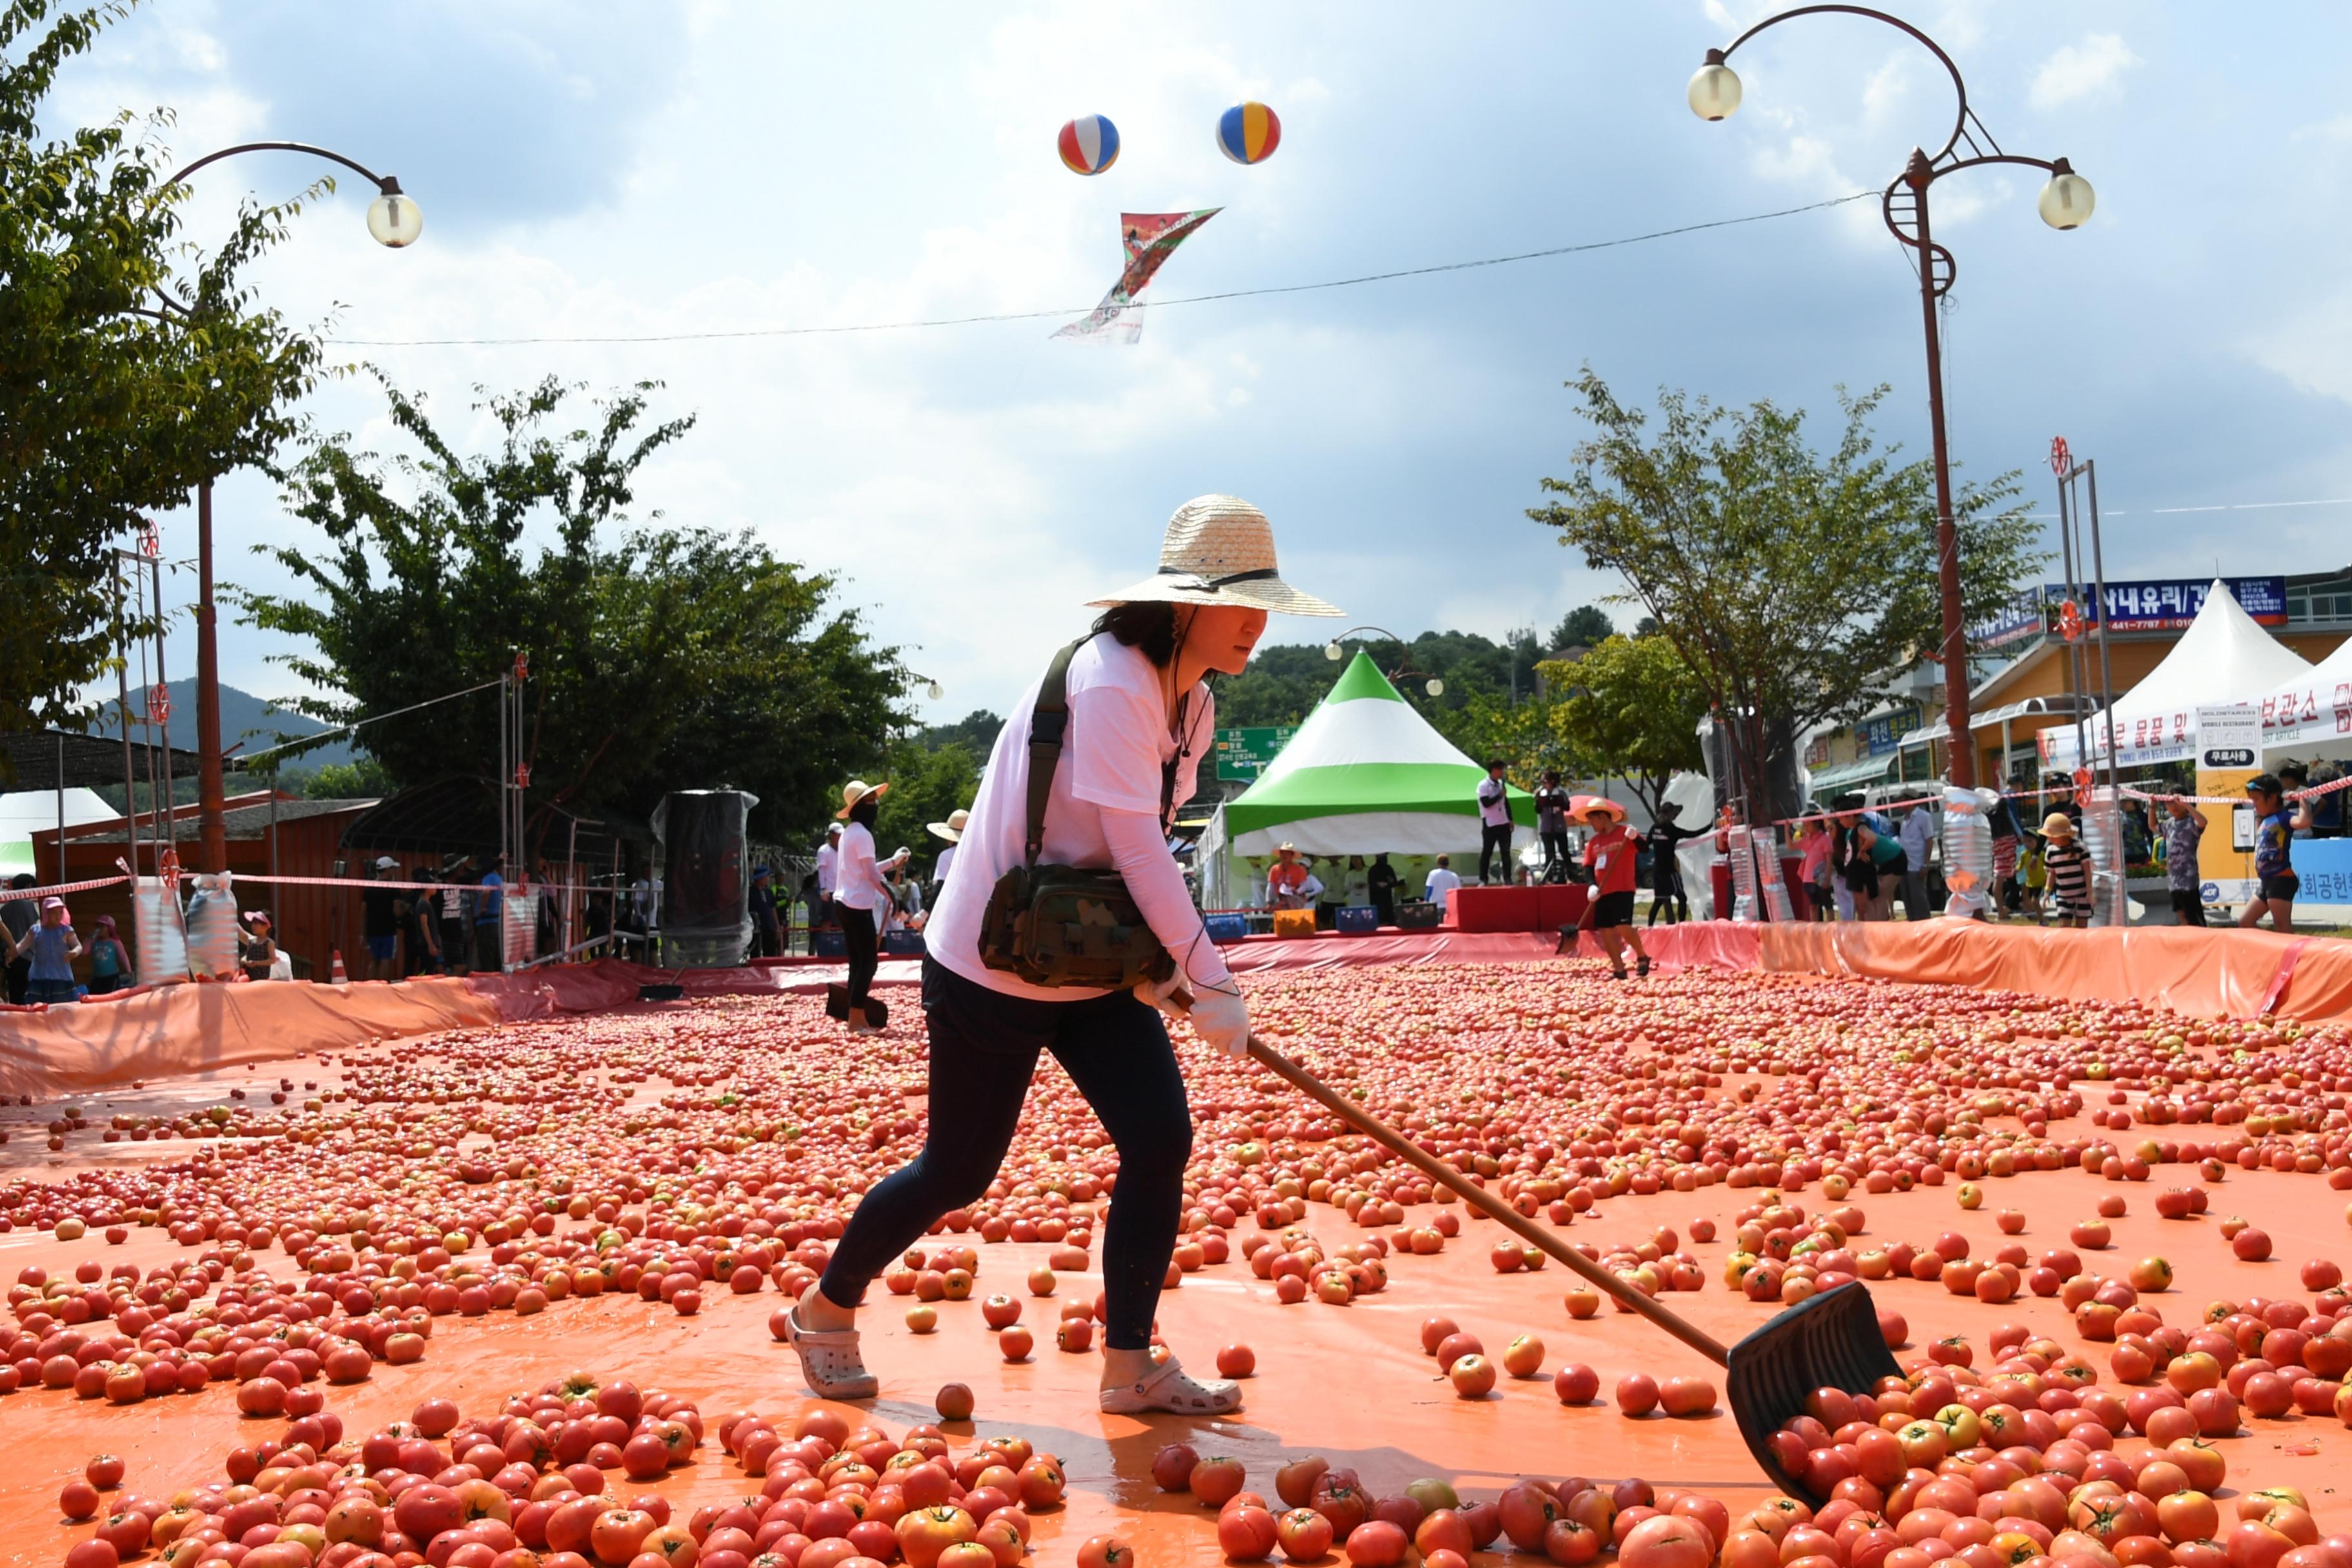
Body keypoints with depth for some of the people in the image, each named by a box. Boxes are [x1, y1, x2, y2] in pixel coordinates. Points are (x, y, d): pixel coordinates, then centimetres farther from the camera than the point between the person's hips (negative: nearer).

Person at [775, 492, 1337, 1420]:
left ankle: (1130, 1368, 7)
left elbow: (1147, 845, 7)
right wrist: (1212, 980, -23)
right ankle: (824, 1313, 28)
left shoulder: (1192, 704, 4)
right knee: (959, 1170, 3)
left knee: (1161, 1140, -4)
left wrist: (1162, 960, -7)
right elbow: (1139, 849, -27)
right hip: (995, 961, -8)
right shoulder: (1108, 682, -24)